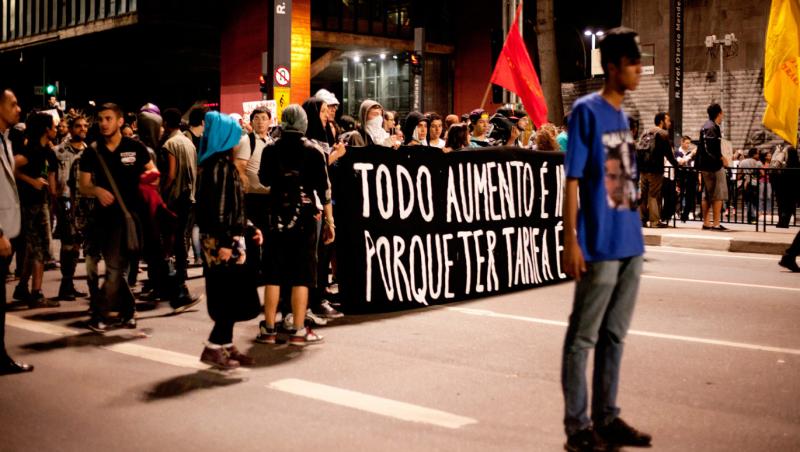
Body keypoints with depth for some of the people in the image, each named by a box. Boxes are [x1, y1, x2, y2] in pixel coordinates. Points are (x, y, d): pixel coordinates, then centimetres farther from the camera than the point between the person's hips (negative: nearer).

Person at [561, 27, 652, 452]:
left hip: (630, 244, 8)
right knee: (583, 337, 1)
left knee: (613, 335, 13)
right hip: (600, 246, -8)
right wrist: (570, 240, -15)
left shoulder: (623, 115, 14)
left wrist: (634, 231, 17)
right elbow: (572, 180, -11)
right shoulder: (586, 111, -8)